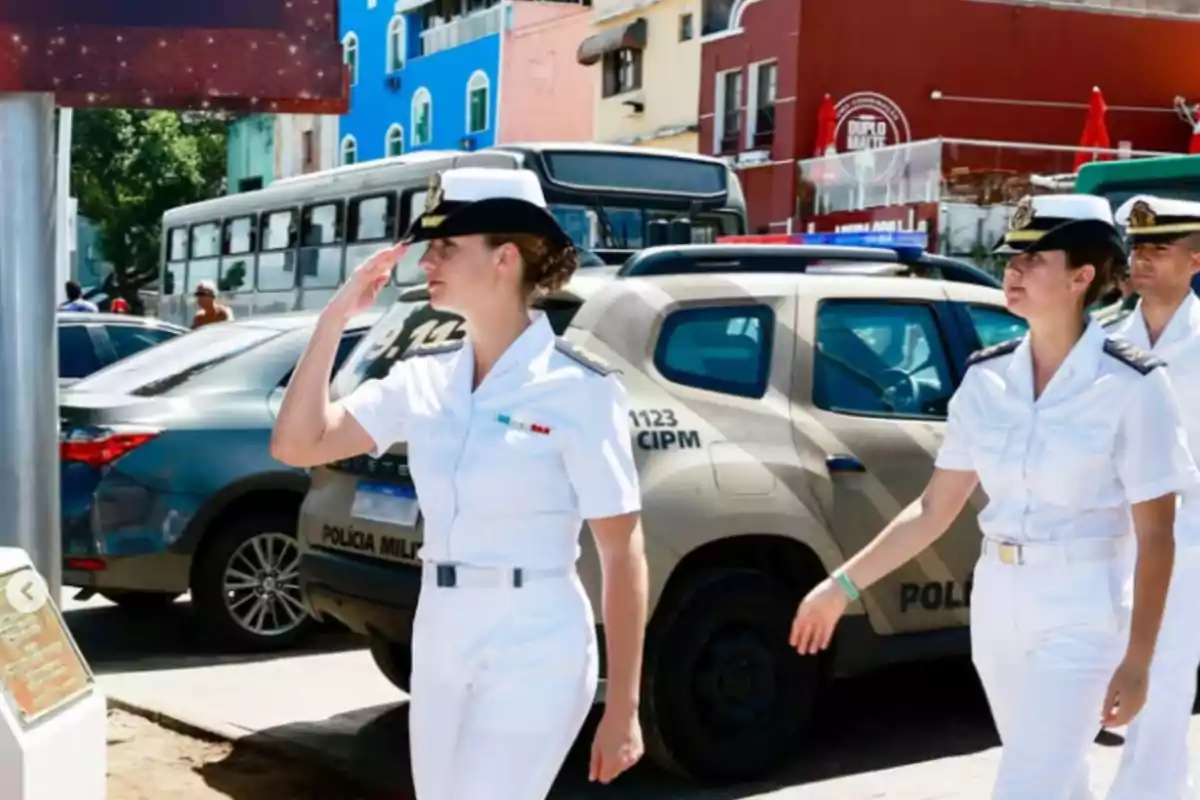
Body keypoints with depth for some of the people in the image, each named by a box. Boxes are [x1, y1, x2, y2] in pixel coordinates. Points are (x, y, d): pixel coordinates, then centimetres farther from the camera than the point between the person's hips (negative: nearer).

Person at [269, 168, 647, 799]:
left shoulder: (578, 389, -13)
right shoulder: (421, 377, 3)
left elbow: (623, 556, -11)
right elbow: (297, 444, 1)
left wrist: (622, 709, -11)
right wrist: (336, 316, -5)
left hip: (533, 646, -6)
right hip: (438, 638, 7)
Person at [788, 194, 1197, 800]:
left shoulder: (1131, 386, -13)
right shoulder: (986, 378, 1)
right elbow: (934, 509, 5)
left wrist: (1137, 660, -12)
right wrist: (843, 585, 2)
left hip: (1081, 612, -5)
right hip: (996, 602, 5)